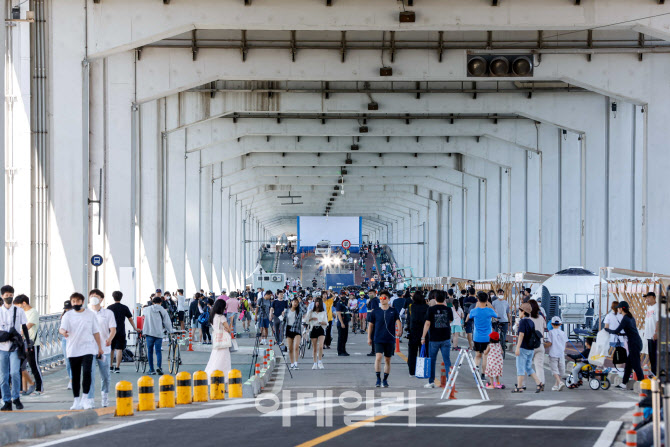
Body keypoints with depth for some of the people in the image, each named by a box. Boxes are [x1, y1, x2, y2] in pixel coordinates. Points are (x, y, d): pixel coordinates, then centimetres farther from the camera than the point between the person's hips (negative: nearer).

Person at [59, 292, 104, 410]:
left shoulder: (90, 314, 6)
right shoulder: (68, 315, 5)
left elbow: (96, 332, 12)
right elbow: (62, 328, -9)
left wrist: (99, 347, 9)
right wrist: (63, 332, -34)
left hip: (87, 349, -1)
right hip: (73, 350, 1)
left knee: (87, 372, -18)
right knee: (75, 376, 6)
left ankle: (85, 397, -9)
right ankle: (76, 400, 13)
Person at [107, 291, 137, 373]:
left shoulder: (109, 308, -2)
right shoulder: (125, 308, 0)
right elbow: (130, 319, 7)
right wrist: (135, 328, 20)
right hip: (121, 332, 0)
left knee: (111, 349, 13)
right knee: (119, 349, 0)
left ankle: (110, 366, 20)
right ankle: (117, 367, -4)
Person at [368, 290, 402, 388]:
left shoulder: (393, 311, 3)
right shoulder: (375, 312, 4)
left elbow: (398, 321, -5)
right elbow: (371, 325, 11)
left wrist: (399, 330, -25)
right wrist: (369, 338, 10)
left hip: (390, 339, 1)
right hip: (378, 339, -1)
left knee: (387, 360, 6)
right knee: (378, 358, -15)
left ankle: (385, 380, 17)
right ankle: (378, 379, -8)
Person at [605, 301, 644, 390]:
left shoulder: (625, 319, -14)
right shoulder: (631, 317, 14)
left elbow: (616, 331, -15)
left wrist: (607, 330, 0)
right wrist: (621, 334, 21)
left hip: (634, 344, -9)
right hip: (637, 342, 9)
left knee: (636, 365, -5)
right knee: (628, 364, 13)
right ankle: (623, 384, 17)